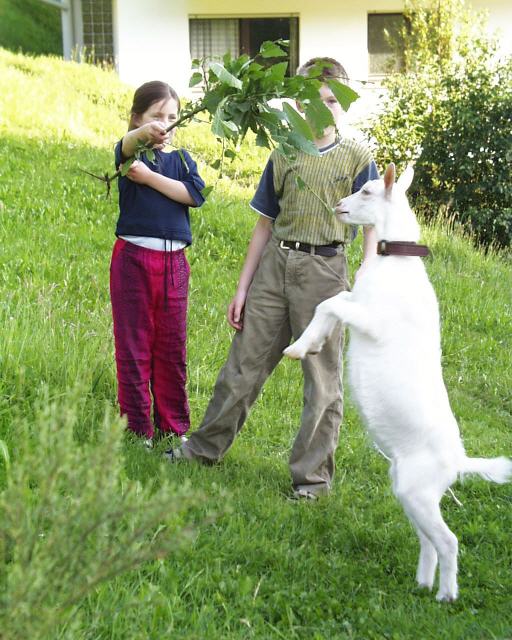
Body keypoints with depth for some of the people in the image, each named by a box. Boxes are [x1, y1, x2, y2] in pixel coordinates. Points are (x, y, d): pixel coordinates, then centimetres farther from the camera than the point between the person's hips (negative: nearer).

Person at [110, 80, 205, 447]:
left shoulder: (182, 159, 11)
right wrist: (144, 134, -48)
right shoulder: (130, 153, 0)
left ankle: (174, 427, 20)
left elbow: (195, 194, -8)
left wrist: (150, 177, -14)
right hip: (133, 258, -3)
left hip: (174, 261, 4)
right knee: (134, 347, 2)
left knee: (173, 347, 10)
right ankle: (138, 429, 10)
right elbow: (128, 145, -26)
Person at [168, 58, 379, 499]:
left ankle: (313, 473, 13)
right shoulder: (284, 156, 9)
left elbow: (372, 230, -2)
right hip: (275, 264, 3)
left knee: (323, 377, 3)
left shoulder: (357, 159, 0)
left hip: (324, 269, -3)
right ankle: (208, 446, 24)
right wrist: (242, 289, 12)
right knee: (244, 363, 9)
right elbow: (266, 226, 13)